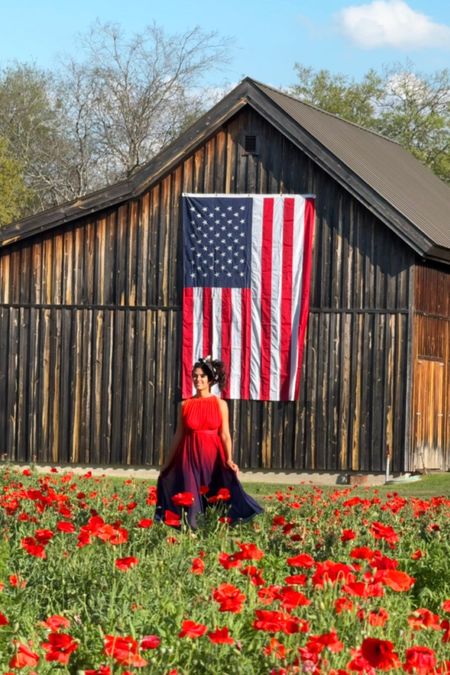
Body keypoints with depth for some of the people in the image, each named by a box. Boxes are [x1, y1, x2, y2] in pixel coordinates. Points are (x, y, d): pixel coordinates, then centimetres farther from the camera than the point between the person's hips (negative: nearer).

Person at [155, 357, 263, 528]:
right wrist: (168, 462, 10)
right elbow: (178, 435, 8)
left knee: (214, 497, -2)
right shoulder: (185, 405, 3)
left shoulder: (220, 404, 1)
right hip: (190, 456, 1)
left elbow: (225, 434, -2)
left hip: (213, 456, -1)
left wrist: (229, 459, -15)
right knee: (191, 494, -2)